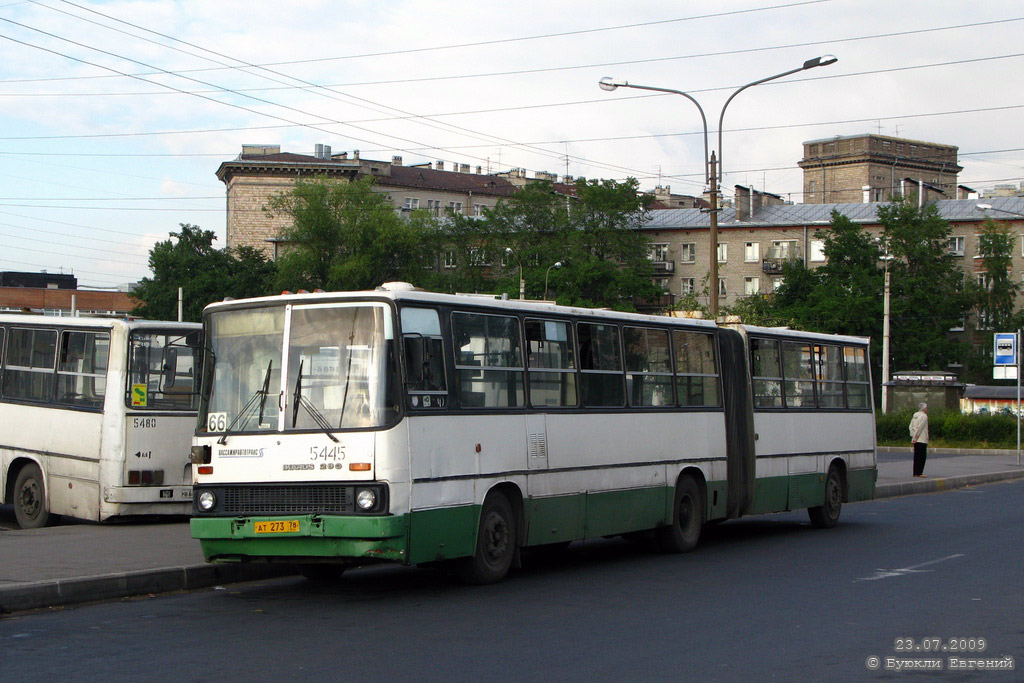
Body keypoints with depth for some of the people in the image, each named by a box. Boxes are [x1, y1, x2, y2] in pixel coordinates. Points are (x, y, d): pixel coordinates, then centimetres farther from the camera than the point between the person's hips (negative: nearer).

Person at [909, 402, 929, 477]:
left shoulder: (915, 415, 15)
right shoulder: (924, 416, -11)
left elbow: (911, 427, 14)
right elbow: (919, 428, -17)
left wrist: (913, 436, 11)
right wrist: (915, 437, -14)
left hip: (916, 440, 8)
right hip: (922, 440, -8)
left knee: (916, 456, 10)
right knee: (922, 456, -5)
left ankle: (915, 473, 11)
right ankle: (919, 473, -9)